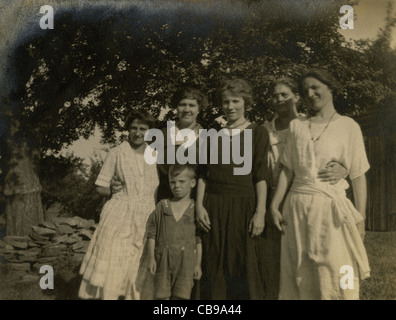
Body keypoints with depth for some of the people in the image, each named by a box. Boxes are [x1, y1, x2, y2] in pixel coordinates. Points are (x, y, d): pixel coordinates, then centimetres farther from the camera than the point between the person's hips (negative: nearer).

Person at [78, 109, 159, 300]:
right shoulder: (116, 154, 1)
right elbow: (100, 187, 4)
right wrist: (120, 190, -6)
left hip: (147, 218, 3)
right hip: (119, 217, -3)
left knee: (139, 269, 8)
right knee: (111, 265, -4)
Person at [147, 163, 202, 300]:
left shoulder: (195, 209, 2)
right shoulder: (162, 206, 6)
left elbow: (199, 239, 4)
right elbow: (152, 233, 7)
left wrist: (198, 264, 1)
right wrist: (151, 258, 0)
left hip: (186, 260, -1)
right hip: (163, 259, 1)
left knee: (181, 296, 0)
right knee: (161, 295, 2)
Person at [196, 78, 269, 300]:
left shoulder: (257, 133, 2)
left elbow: (261, 176, -4)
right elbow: (203, 175, 10)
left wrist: (260, 212, -11)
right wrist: (199, 206, -1)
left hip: (243, 206, -3)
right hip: (213, 207, 3)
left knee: (245, 267, 1)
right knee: (215, 267, 7)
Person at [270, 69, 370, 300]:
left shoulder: (348, 126, 1)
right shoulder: (297, 126, 10)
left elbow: (358, 176, -1)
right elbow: (287, 169, 11)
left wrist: (360, 219, -5)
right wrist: (274, 206, 4)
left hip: (331, 208, -3)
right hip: (297, 207, 3)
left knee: (337, 278, -1)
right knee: (301, 277, 9)